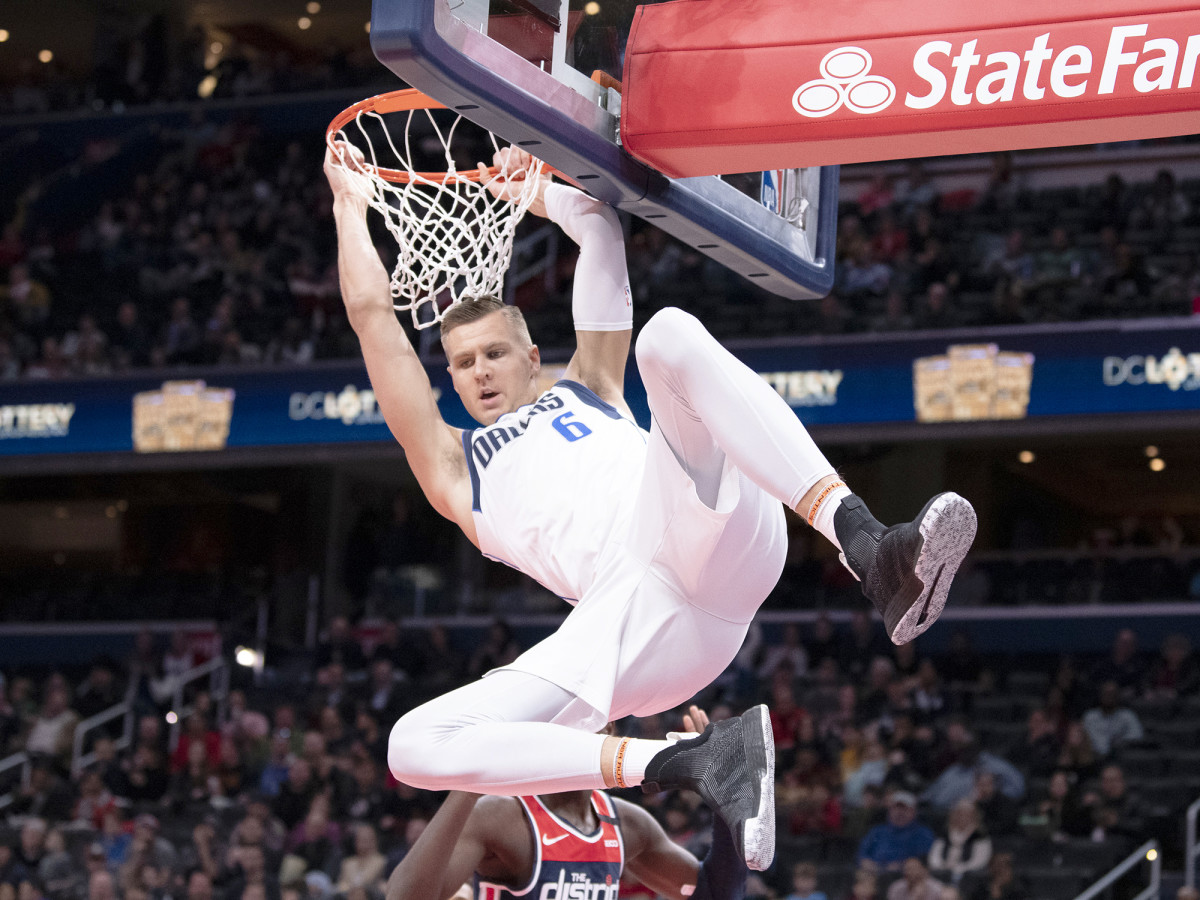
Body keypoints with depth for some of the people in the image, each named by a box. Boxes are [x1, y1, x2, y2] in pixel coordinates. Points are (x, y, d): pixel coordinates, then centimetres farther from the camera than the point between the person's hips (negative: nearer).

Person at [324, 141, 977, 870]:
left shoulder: (589, 391, 38)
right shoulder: (453, 468, 34)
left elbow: (601, 225, 39)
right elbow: (372, 313, 32)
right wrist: (351, 205, 39)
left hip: (703, 533, 0)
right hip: (627, 611, 0)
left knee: (669, 334, -24)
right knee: (414, 746, -18)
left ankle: (873, 553, -42)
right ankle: (689, 765, -24)